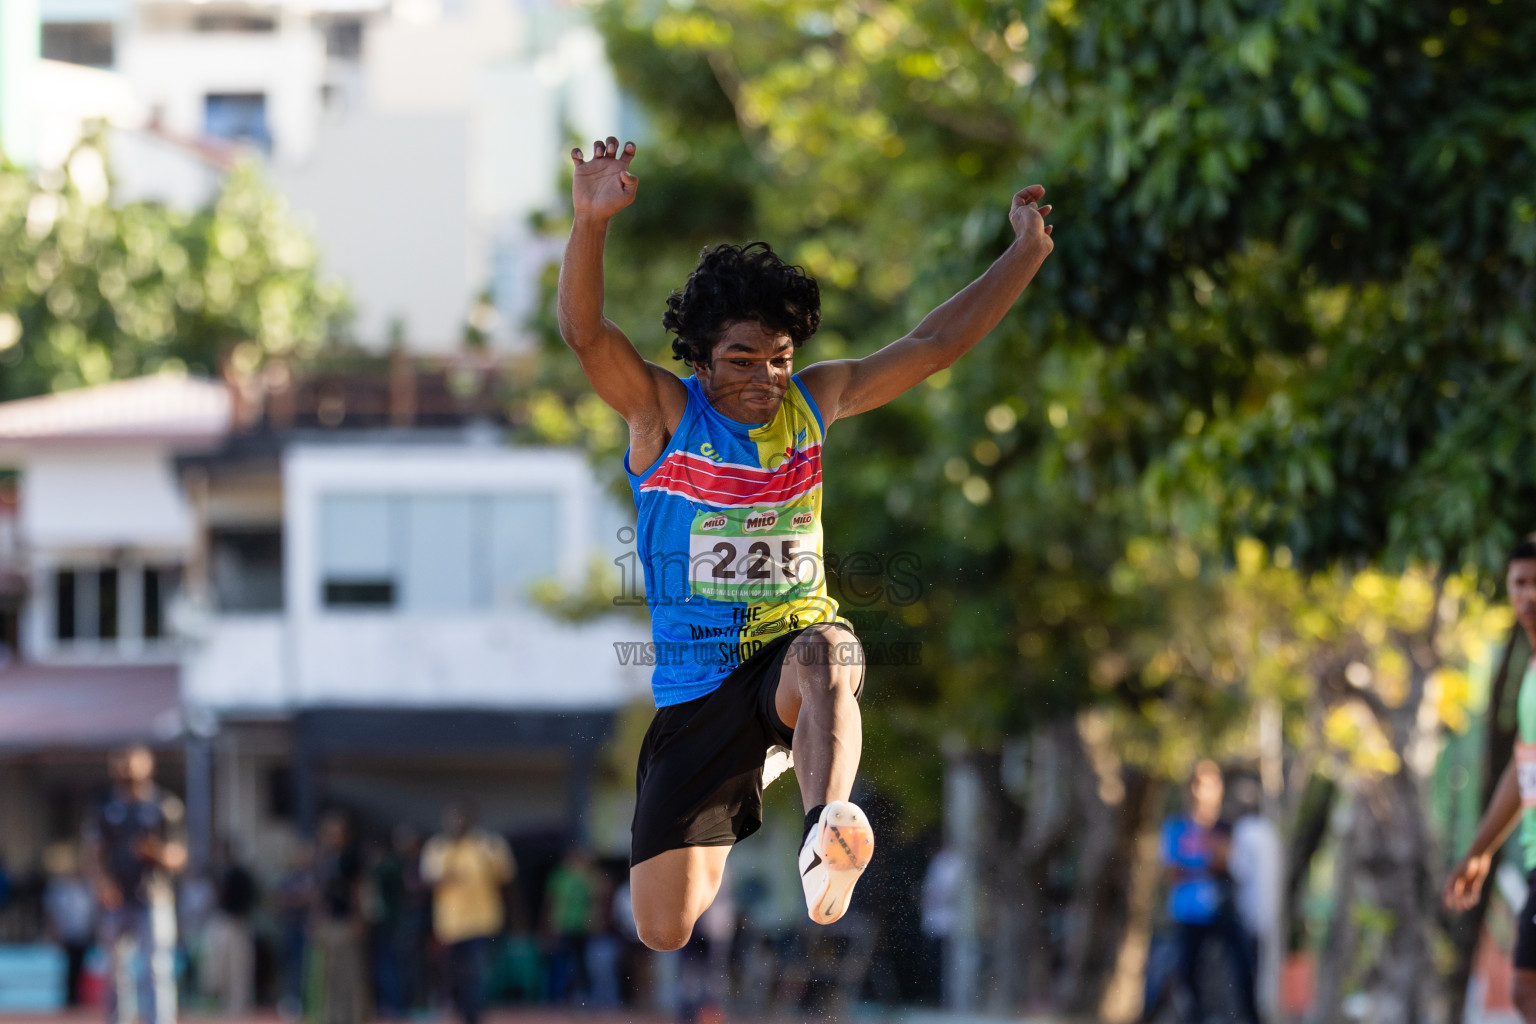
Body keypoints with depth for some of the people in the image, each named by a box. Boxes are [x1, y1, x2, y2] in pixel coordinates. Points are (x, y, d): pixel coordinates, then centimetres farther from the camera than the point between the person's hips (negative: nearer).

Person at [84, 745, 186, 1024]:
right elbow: (93, 852, 11)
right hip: (116, 900, 3)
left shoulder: (167, 805, 3)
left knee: (157, 970, -12)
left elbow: (178, 857, 3)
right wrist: (101, 880, -9)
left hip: (154, 899, -3)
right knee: (117, 971, 9)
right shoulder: (106, 806, 12)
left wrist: (158, 853, -20)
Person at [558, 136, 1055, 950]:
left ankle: (826, 831, -63)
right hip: (695, 690, -1)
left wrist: (1027, 253, 0)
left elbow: (934, 345, 8)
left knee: (824, 654, -39)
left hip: (794, 641, 1)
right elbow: (585, 333, -23)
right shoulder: (664, 413, -6)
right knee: (666, 931, 1)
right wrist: (591, 222, -39)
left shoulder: (813, 401, 5)